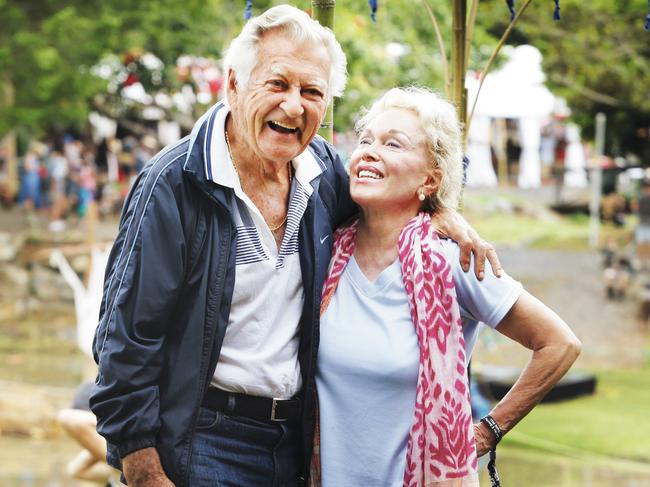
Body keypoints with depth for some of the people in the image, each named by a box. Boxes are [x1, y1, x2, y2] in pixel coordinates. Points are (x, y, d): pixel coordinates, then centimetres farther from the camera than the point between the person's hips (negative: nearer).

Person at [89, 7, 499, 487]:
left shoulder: (323, 169, 3)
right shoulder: (175, 184, -15)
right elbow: (126, 337, -15)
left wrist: (441, 210, 4)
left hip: (295, 442, 6)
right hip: (201, 443, -6)